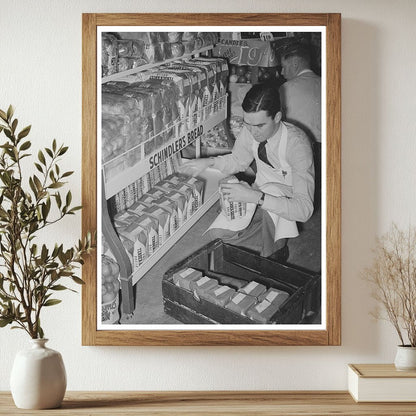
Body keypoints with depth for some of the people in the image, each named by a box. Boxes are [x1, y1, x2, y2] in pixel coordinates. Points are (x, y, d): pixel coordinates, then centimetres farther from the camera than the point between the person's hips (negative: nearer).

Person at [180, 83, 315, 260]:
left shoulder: (296, 144, -32)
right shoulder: (250, 131, -16)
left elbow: (304, 209, -36)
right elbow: (238, 161, 8)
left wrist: (255, 197, -44)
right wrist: (208, 162, -12)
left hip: (290, 197, -5)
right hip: (259, 191, 5)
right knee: (219, 233, -13)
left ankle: (273, 253, -11)